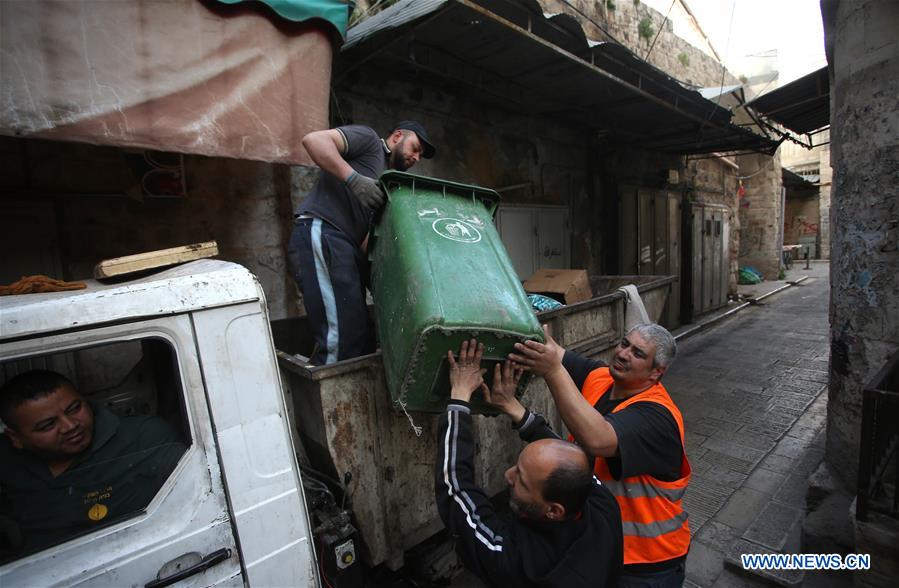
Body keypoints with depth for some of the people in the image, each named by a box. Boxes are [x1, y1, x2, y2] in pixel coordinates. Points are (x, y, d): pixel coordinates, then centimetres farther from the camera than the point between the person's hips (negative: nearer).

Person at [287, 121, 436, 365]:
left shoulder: (387, 183, 30)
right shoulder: (368, 139, 10)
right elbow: (313, 140, -7)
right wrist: (354, 179, -17)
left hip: (346, 247, 9)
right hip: (320, 235, -9)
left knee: (362, 340, 3)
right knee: (342, 339, -16)